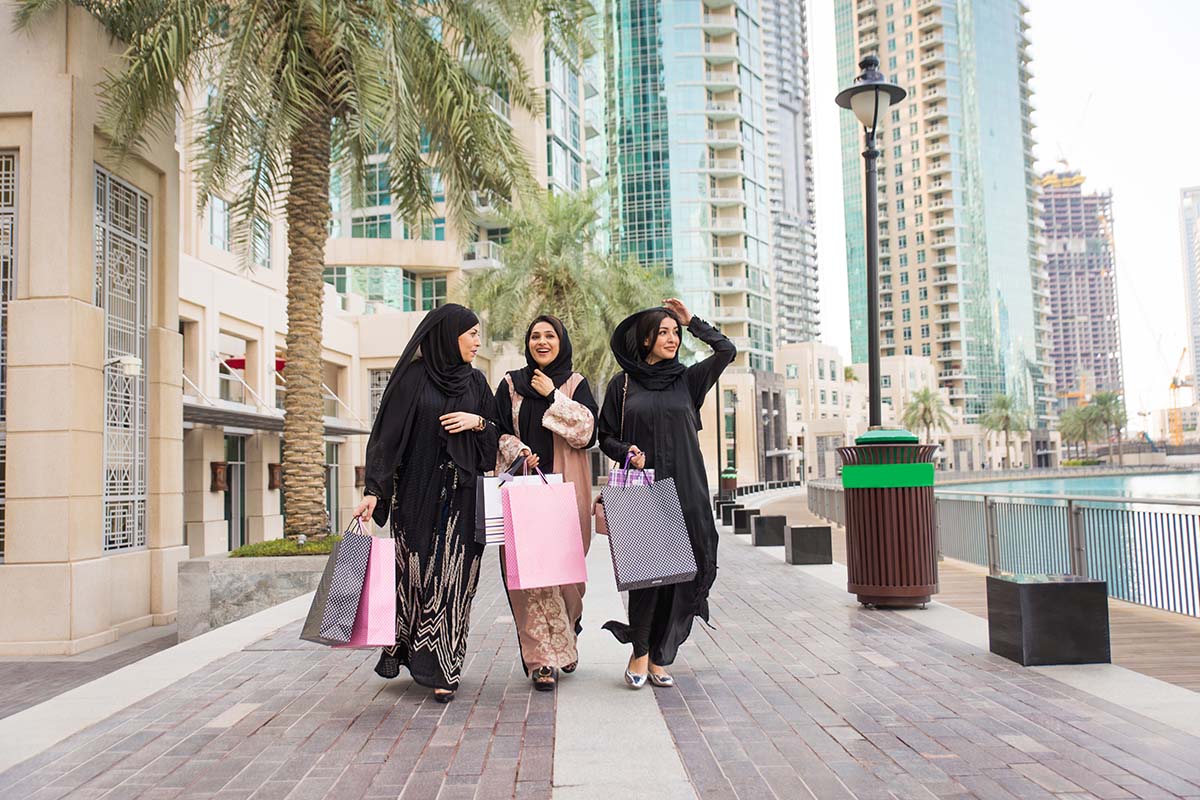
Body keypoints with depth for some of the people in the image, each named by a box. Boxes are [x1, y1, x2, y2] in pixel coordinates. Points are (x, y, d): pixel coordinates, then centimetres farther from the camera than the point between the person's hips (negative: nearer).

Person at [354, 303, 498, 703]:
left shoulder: (476, 381, 11)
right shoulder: (412, 376, -2)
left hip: (460, 494, 3)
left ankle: (442, 669, 7)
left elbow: (496, 435, 16)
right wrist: (373, 490, -13)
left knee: (452, 577, 0)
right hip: (417, 490, -3)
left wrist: (477, 422, -6)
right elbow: (388, 434, -6)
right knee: (415, 571, 0)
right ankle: (402, 648, 21)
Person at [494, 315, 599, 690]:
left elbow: (586, 432, -6)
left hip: (565, 489, 0)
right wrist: (519, 452, -12)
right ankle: (544, 658, -6)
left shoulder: (576, 384, 8)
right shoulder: (511, 384, 10)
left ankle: (563, 639, 26)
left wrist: (552, 396, -8)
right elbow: (498, 432, 7)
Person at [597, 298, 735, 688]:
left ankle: (660, 655, 13)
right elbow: (606, 436, 7)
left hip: (685, 491, 3)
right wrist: (626, 451, -12)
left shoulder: (686, 379, 11)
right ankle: (640, 651, 10)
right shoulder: (622, 384, 5)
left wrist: (692, 321, 6)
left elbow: (727, 350, 2)